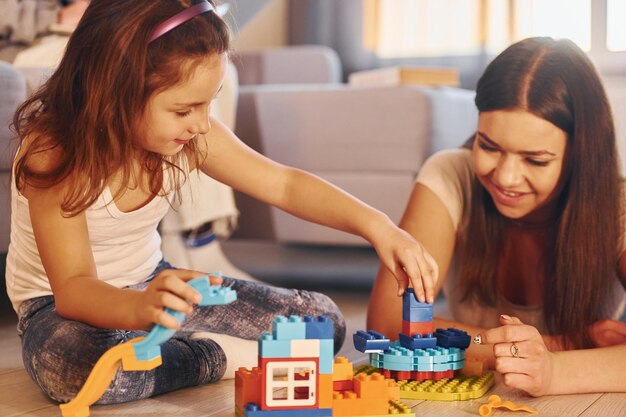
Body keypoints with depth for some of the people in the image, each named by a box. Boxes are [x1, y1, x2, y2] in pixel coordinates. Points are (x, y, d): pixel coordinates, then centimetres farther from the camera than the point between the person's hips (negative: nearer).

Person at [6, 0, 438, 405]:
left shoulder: (191, 135, -14)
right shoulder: (52, 148, -29)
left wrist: (375, 224, -24)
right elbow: (72, 287, -35)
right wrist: (140, 307, -58)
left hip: (154, 285, 5)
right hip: (63, 305, -4)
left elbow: (284, 183, -9)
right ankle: (217, 358, -17)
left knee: (322, 320, -3)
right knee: (82, 367, -44)